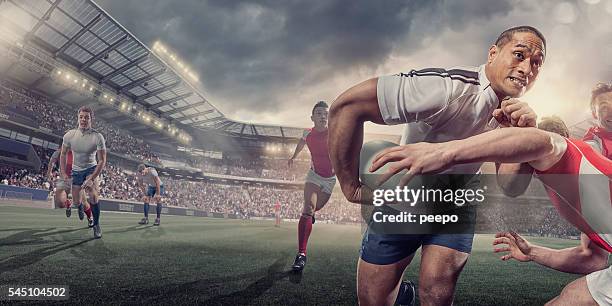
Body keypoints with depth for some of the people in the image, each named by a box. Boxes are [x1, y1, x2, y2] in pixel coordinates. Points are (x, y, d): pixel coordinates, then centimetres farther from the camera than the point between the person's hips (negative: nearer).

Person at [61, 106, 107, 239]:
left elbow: (102, 161, -17)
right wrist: (63, 174, 0)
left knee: (93, 196, -25)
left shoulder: (98, 137, -19)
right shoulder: (69, 135, -11)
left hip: (91, 169, -3)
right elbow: (63, 154, 6)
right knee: (75, 200, 4)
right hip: (75, 170, 3)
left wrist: (91, 179, -25)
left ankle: (96, 224, -7)